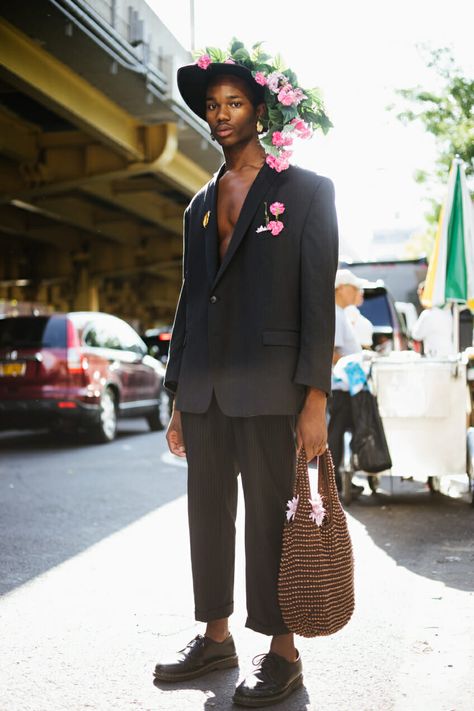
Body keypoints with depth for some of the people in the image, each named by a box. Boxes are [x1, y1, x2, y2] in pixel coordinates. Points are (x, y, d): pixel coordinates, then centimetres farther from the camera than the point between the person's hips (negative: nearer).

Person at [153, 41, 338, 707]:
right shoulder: (200, 206, 18)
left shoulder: (307, 191, 2)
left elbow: (319, 298, -6)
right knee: (208, 515, 11)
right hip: (204, 388, 6)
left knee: (269, 517, -1)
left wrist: (315, 399, -13)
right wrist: (178, 400, 14)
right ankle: (216, 637, 24)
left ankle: (283, 651, 13)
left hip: (267, 386, -6)